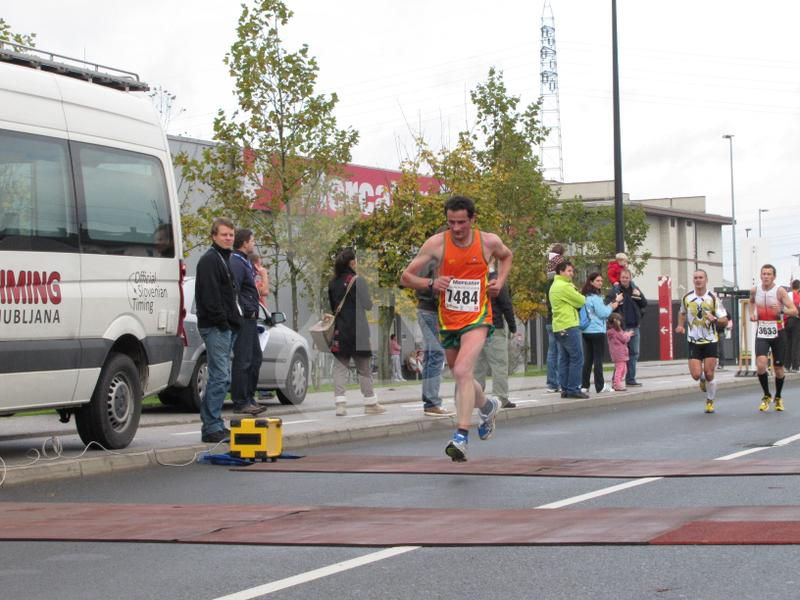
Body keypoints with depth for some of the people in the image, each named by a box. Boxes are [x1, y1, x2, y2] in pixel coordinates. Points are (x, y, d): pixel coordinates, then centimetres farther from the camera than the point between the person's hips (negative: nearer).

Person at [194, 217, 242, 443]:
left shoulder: (225, 259, 22)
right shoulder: (210, 260, -9)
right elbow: (209, 295, -17)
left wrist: (234, 319, 17)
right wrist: (222, 321, -19)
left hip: (226, 327, 10)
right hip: (216, 327, -10)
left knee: (221, 377, 11)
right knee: (220, 377, -13)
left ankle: (212, 425, 16)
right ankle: (212, 428, -13)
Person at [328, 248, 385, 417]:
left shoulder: (333, 283, 5)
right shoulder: (358, 281, -12)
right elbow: (368, 305, -9)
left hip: (339, 331, 4)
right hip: (357, 331, -4)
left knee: (340, 367, 4)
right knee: (364, 368, 5)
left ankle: (340, 403, -5)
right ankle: (370, 404, 12)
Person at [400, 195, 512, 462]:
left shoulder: (489, 242, -6)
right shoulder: (436, 243, -8)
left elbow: (506, 256, 20)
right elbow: (406, 277, -3)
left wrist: (500, 281, 2)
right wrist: (431, 284, -21)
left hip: (476, 319, -3)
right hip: (448, 321, 3)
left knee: (462, 371, -25)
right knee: (462, 378, 18)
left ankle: (461, 437, -29)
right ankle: (488, 406, 50)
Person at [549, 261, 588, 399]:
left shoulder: (554, 286, 19)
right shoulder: (564, 286, -13)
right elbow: (581, 301, -9)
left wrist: (576, 294, 3)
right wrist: (581, 296, 11)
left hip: (559, 328, 10)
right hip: (569, 326, -10)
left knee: (565, 358, 10)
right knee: (577, 358, -7)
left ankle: (565, 389, 9)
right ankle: (573, 389, -9)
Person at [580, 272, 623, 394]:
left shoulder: (585, 296, 12)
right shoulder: (595, 297, -13)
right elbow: (603, 313, -13)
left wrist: (611, 306, 8)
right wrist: (613, 306, 1)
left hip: (586, 332, 8)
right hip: (597, 331, -8)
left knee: (587, 360, 8)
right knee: (598, 359, -1)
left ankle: (584, 386, 6)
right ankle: (600, 386, 2)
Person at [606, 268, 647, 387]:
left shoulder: (635, 289, 11)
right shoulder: (615, 290, -5)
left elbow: (644, 304, 13)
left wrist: (639, 296, -5)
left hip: (634, 327, 6)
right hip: (621, 328, -6)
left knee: (634, 353, 9)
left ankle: (630, 379, 16)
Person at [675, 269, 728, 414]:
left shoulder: (713, 298, -8)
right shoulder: (686, 298, 0)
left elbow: (725, 320, -8)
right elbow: (682, 312, 22)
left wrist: (714, 319, -27)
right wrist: (680, 325, 6)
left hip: (710, 341, -2)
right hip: (694, 342, 2)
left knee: (709, 374, -3)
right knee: (696, 375, -8)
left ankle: (710, 402, 19)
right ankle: (703, 380, 30)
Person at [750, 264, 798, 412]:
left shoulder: (780, 291, -11)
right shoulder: (755, 290, -1)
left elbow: (794, 311, -16)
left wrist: (781, 310, -34)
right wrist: (752, 313, 8)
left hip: (777, 333, -1)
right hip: (762, 333, 1)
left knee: (778, 367, 8)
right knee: (760, 365, -18)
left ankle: (778, 397, 32)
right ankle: (766, 396, 2)